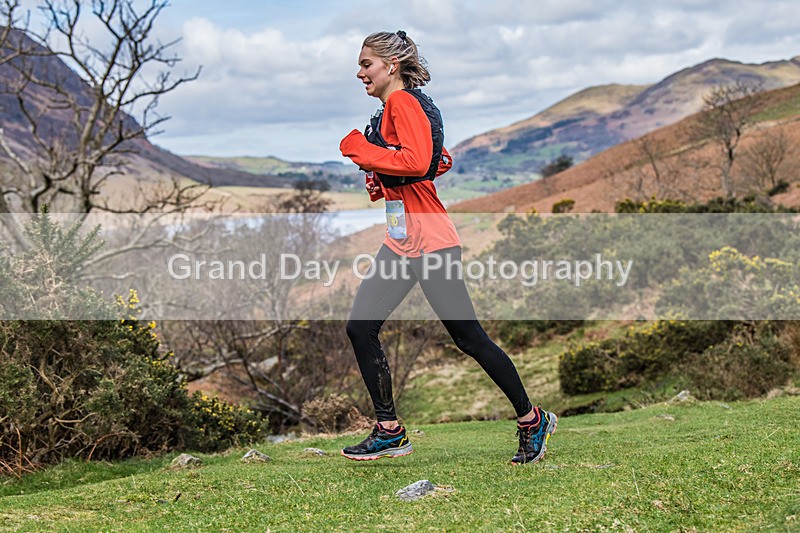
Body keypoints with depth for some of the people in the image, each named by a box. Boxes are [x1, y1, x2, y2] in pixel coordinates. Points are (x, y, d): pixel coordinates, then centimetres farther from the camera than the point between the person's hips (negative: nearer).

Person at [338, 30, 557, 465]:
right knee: (360, 328, 4)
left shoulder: (404, 103, -12)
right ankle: (389, 431, 11)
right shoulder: (391, 108, 18)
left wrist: (362, 150, -17)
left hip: (429, 241, -10)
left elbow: (418, 163, -27)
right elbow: (441, 160, 25)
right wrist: (380, 177, 14)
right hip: (402, 241, 10)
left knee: (469, 338, -3)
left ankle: (531, 420, 13)